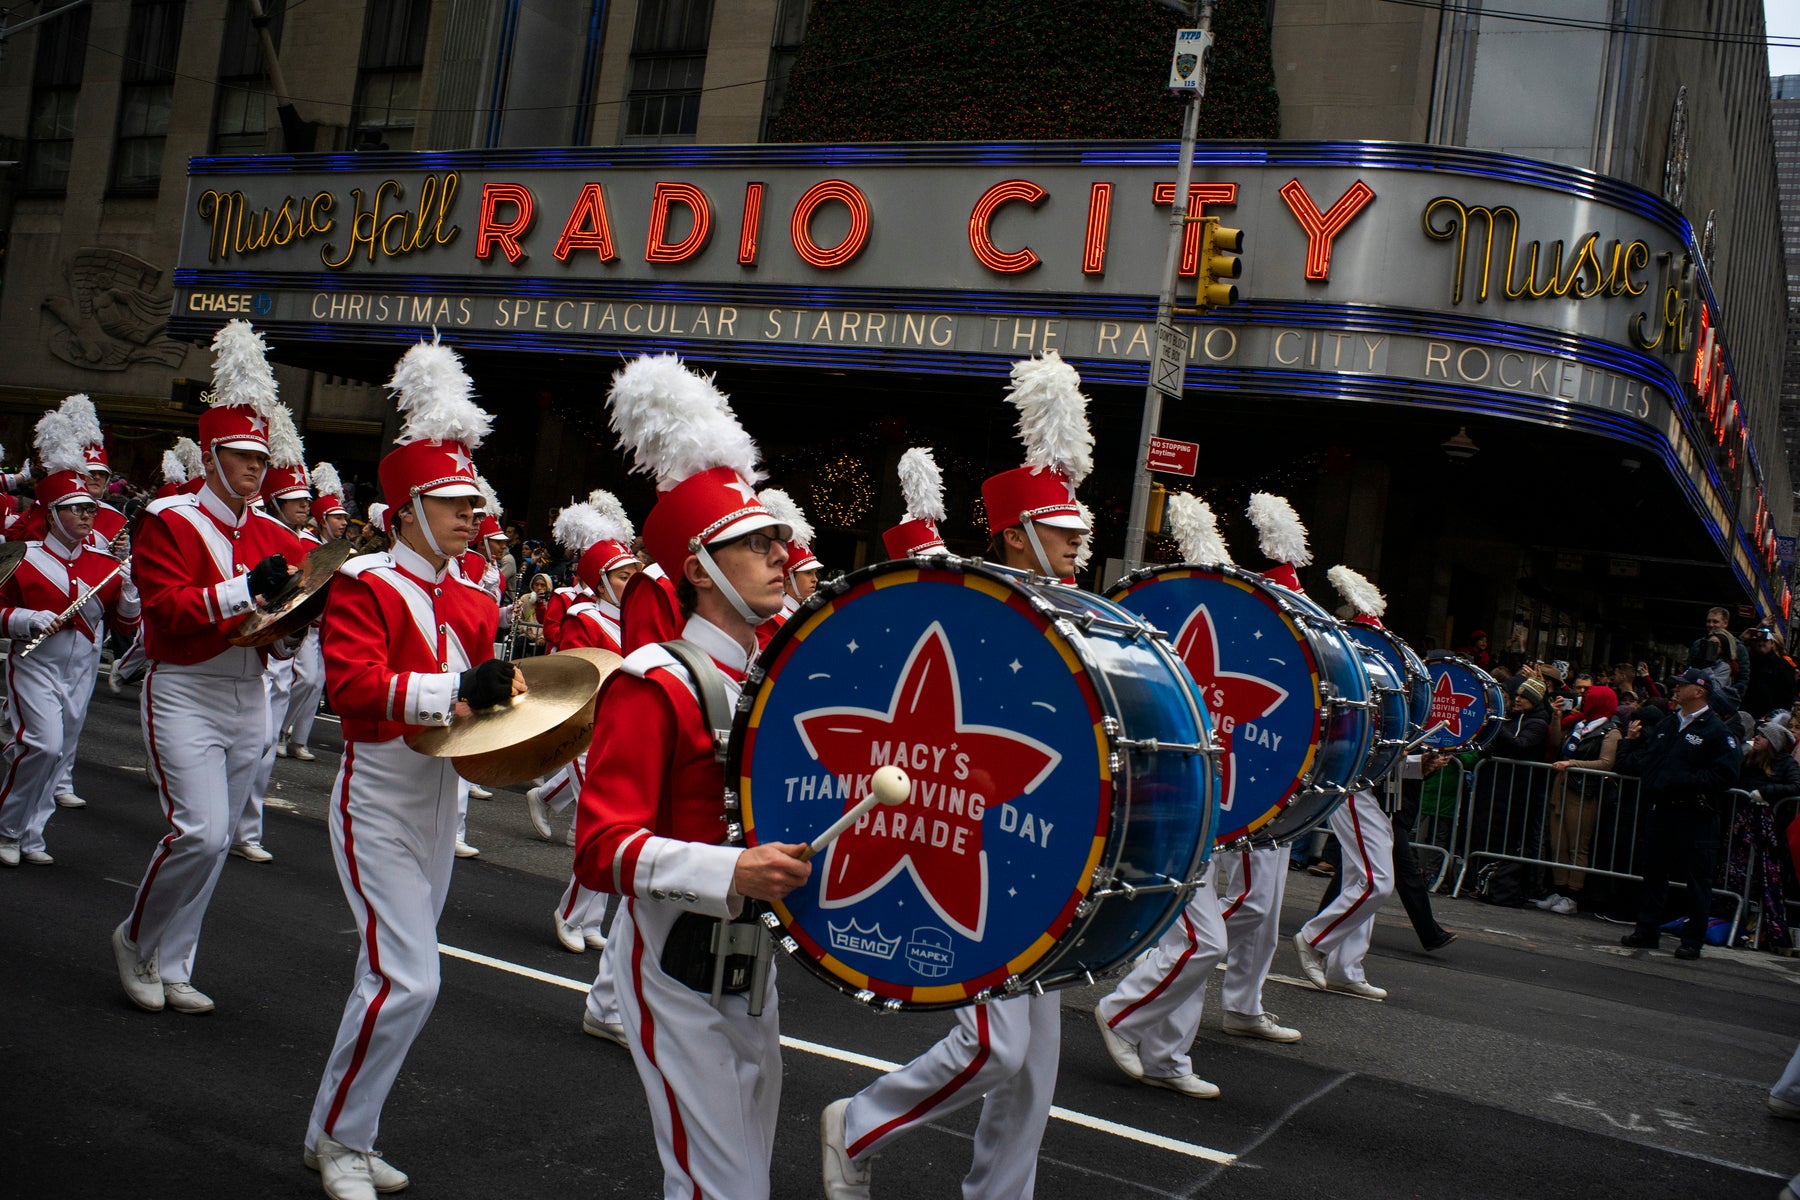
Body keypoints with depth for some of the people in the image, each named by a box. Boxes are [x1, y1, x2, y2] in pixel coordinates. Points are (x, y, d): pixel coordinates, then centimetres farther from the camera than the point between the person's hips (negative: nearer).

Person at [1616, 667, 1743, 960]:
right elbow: (1632, 764, 23)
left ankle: (1692, 941, 9)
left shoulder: (1717, 732, -6)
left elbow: (1726, 774, -17)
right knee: (1652, 873, 11)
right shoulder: (1665, 727, 17)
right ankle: (1647, 933, 21)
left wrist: (1686, 781, -21)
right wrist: (1631, 741, 6)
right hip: (1659, 812, 7)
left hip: (1694, 816, -7)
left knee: (1697, 879, 1)